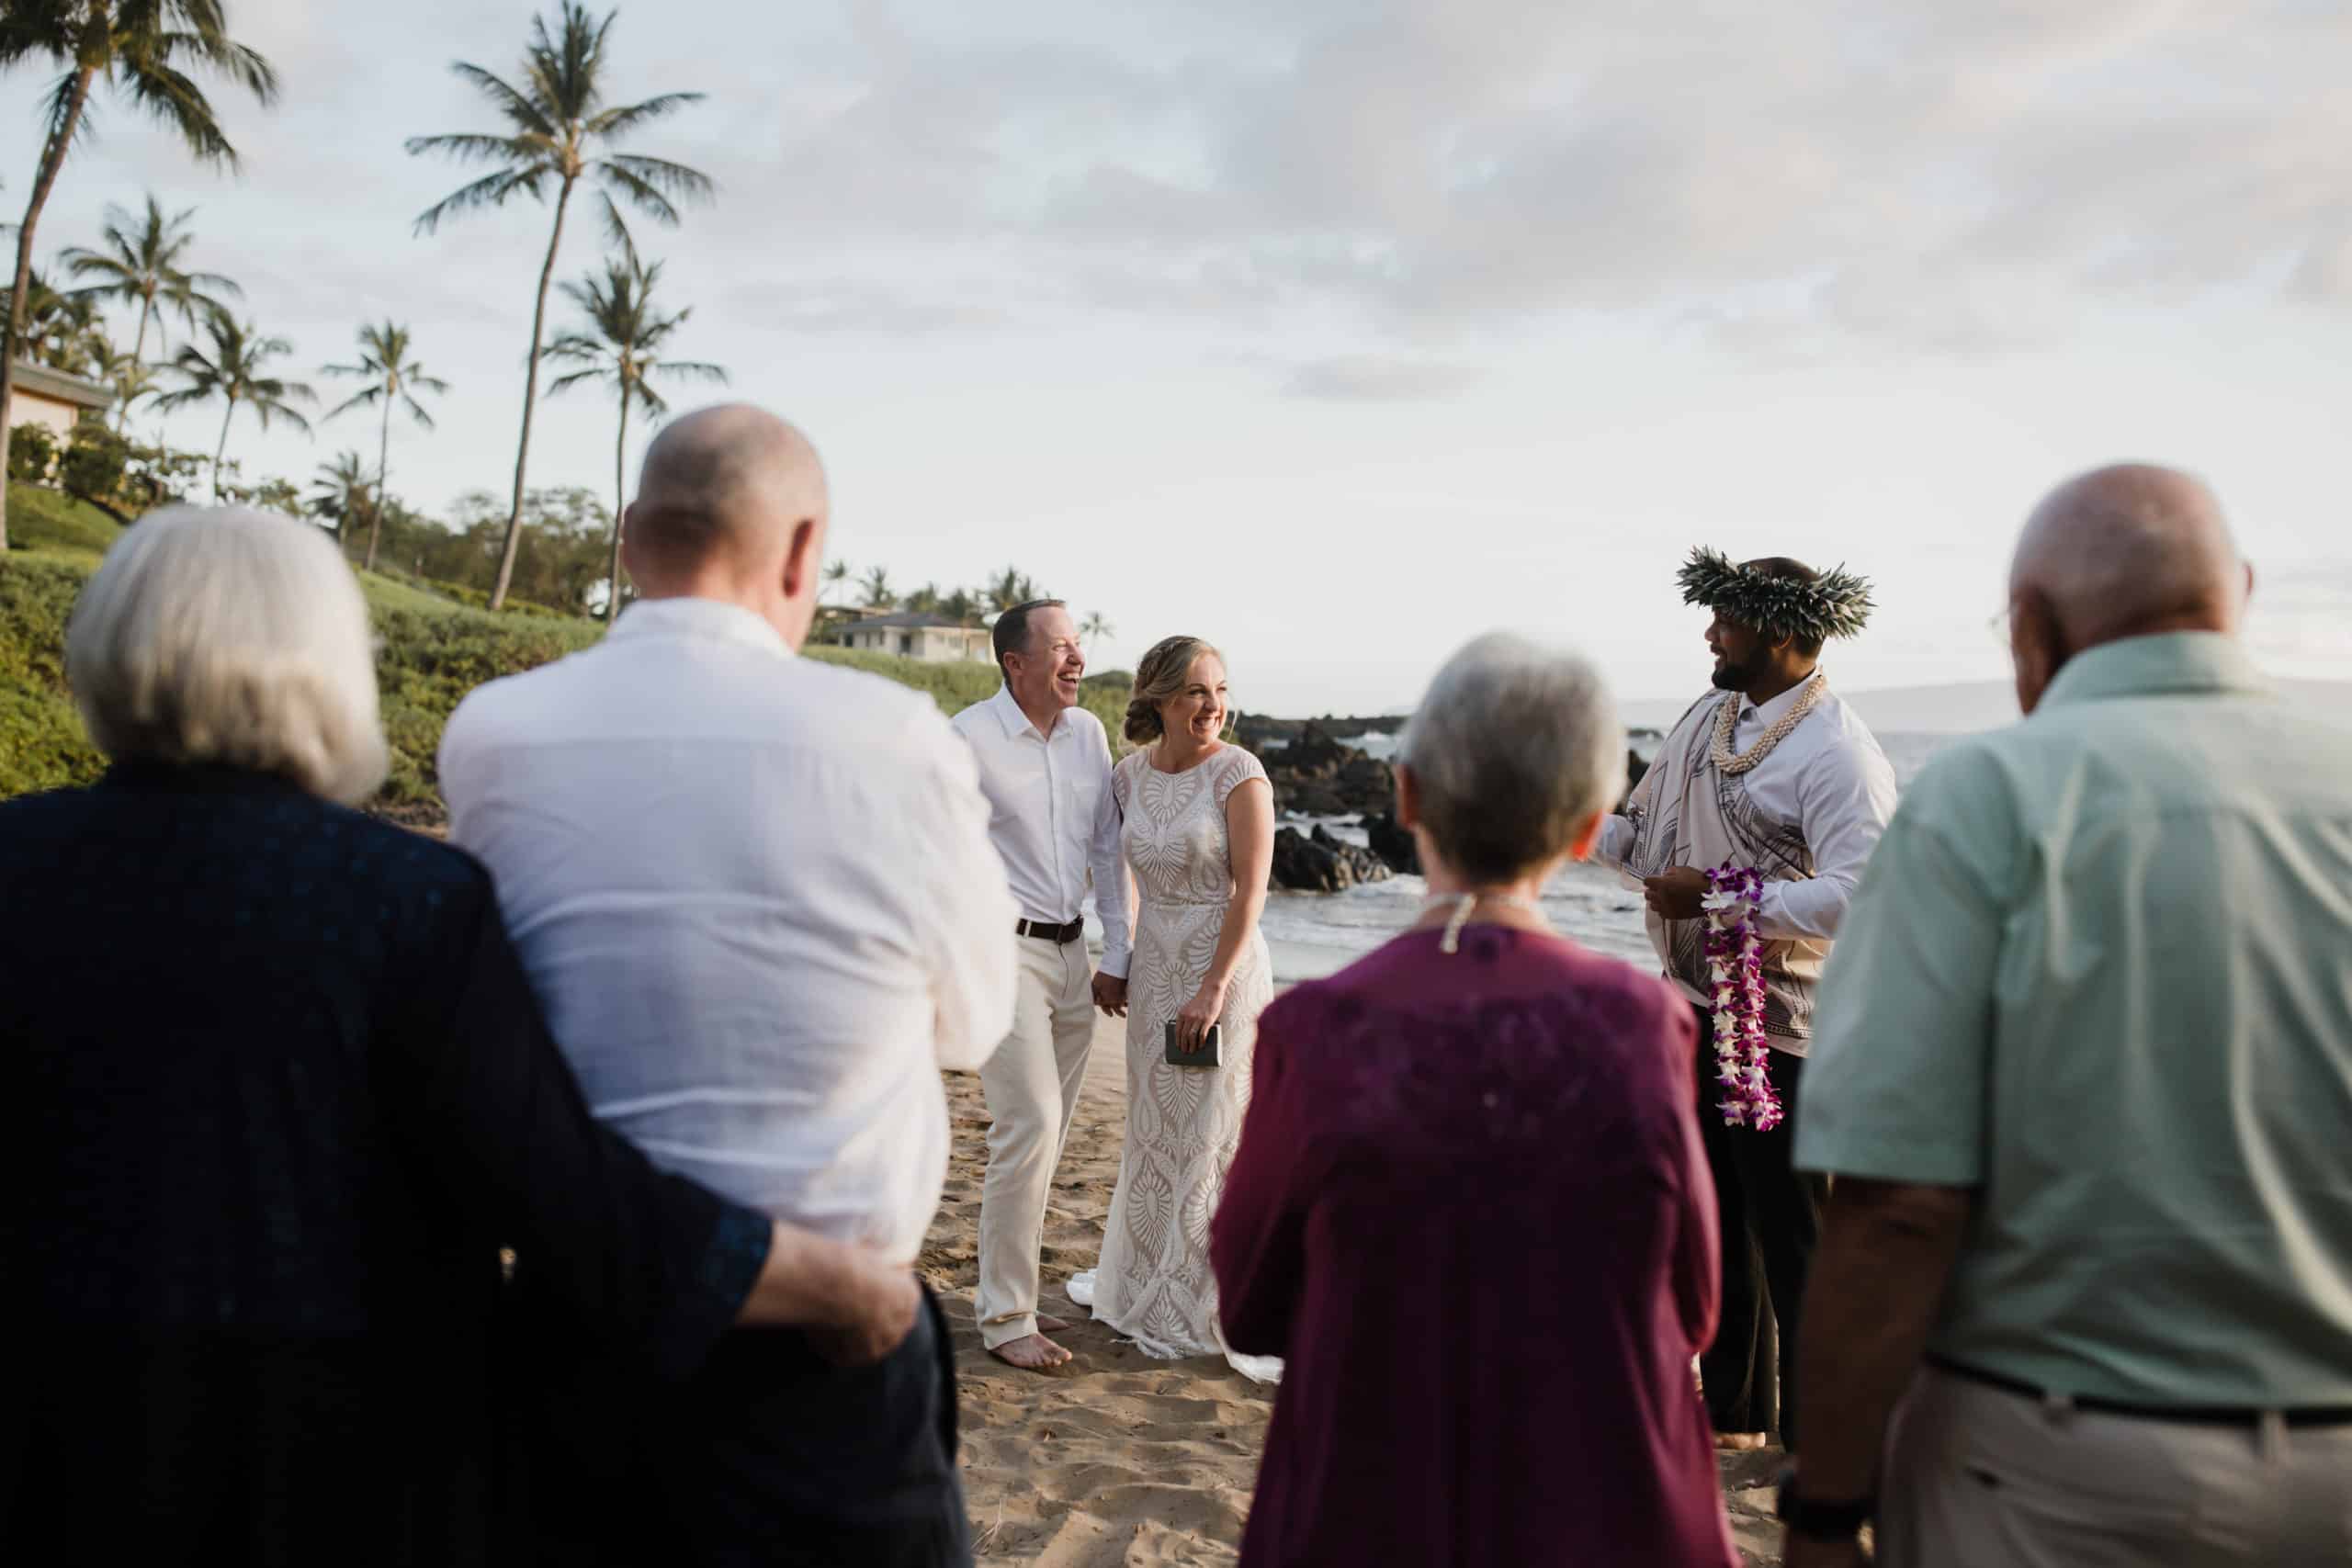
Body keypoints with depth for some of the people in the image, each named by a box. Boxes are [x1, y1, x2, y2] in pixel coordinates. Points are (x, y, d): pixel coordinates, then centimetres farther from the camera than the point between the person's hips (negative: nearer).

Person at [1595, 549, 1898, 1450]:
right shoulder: (1709, 718, 8)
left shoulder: (1837, 755, -18)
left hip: (1780, 1028, -8)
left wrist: (1720, 894, -25)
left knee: (1790, 1235, 2)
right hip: (1698, 1005, 9)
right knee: (1713, 1216, 19)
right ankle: (1734, 1413, 35)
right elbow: (1643, 830, 18)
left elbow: (1855, 896, -29)